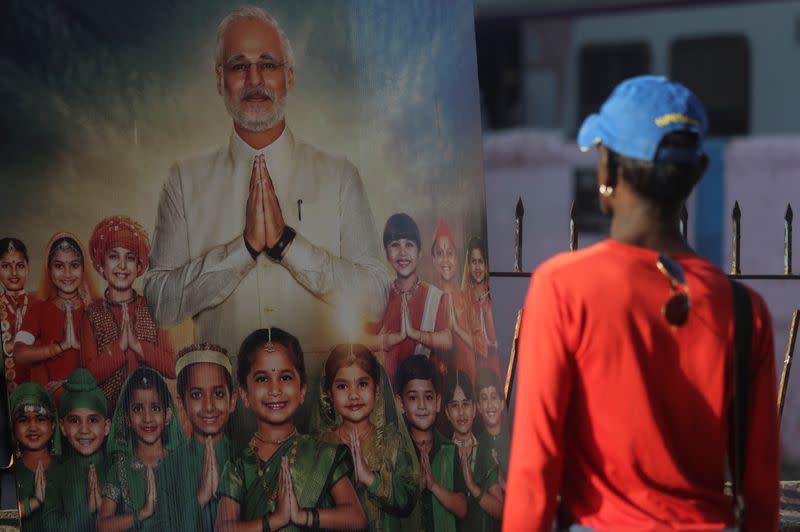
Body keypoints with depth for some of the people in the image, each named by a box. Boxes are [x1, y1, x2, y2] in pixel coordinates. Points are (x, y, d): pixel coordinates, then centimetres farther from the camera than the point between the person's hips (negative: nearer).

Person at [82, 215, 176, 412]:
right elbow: (90, 374, -2)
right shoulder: (93, 314, 6)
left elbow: (172, 369, 0)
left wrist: (137, 344, -9)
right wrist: (120, 345, -10)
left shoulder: (152, 309, 8)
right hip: (107, 407, -1)